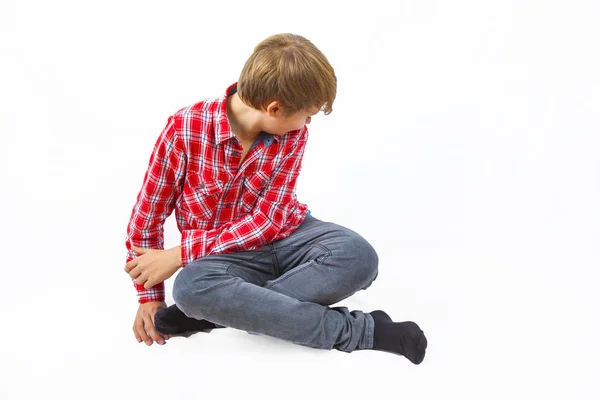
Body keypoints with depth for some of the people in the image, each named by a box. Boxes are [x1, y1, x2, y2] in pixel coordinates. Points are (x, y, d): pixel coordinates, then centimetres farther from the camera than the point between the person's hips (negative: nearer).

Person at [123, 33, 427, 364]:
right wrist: (150, 297, -5)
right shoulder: (184, 129, -17)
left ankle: (222, 312, -25)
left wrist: (180, 254, -21)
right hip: (223, 254, -1)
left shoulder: (293, 135, -10)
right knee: (191, 285, -37)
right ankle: (359, 330, -31)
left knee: (358, 256, -27)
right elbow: (148, 214, -7)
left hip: (284, 235, 2)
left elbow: (269, 219, -15)